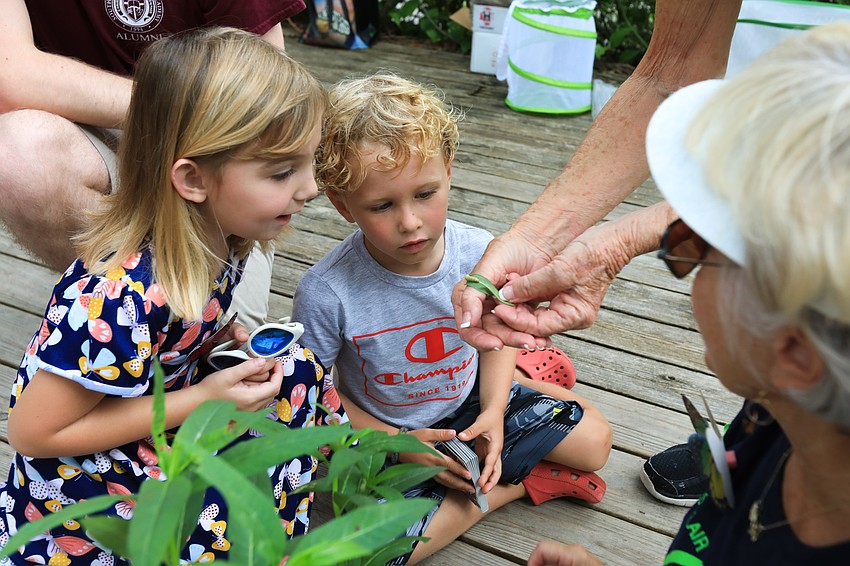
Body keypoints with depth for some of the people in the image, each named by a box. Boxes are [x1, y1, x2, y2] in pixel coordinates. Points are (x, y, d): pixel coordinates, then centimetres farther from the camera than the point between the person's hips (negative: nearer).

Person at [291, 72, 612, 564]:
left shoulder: (480, 254, -20)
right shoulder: (326, 294, -29)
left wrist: (493, 412, -13)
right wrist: (397, 443, -18)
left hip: (469, 405, 2)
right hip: (384, 436, -1)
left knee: (594, 440, -4)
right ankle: (525, 480, -9)